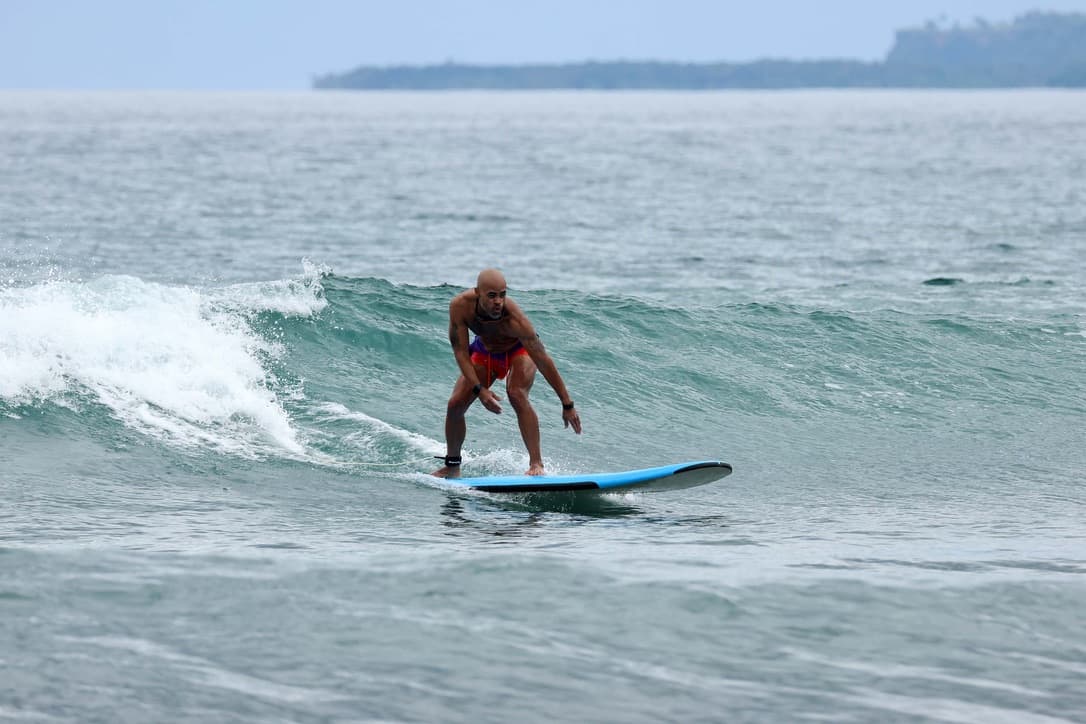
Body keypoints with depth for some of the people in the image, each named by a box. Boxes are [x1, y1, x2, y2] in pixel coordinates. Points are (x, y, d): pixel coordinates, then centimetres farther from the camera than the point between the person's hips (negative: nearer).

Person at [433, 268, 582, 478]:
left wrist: (567, 405, -36)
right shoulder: (460, 307, -32)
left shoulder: (514, 318, -41)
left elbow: (544, 362, -37)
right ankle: (452, 465, 16)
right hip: (485, 351, 4)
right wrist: (479, 389, -34)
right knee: (455, 404, -6)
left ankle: (536, 463, -29)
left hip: (519, 350, -4)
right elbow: (461, 352, -23)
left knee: (516, 394, -31)